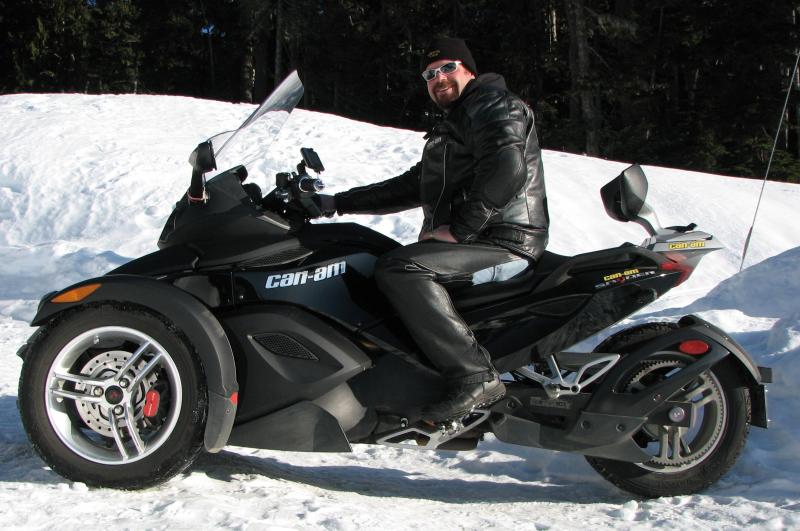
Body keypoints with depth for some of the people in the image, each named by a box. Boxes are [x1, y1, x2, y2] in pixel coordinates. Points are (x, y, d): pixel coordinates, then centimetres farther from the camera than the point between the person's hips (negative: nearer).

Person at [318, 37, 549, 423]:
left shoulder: (494, 105, -2)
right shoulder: (452, 126, 29)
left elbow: (506, 169, -22)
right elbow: (411, 187, 29)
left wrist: (459, 229, -21)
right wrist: (337, 204, 24)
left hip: (501, 241, -11)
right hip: (471, 240, 11)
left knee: (396, 268, -29)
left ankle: (474, 376, -33)